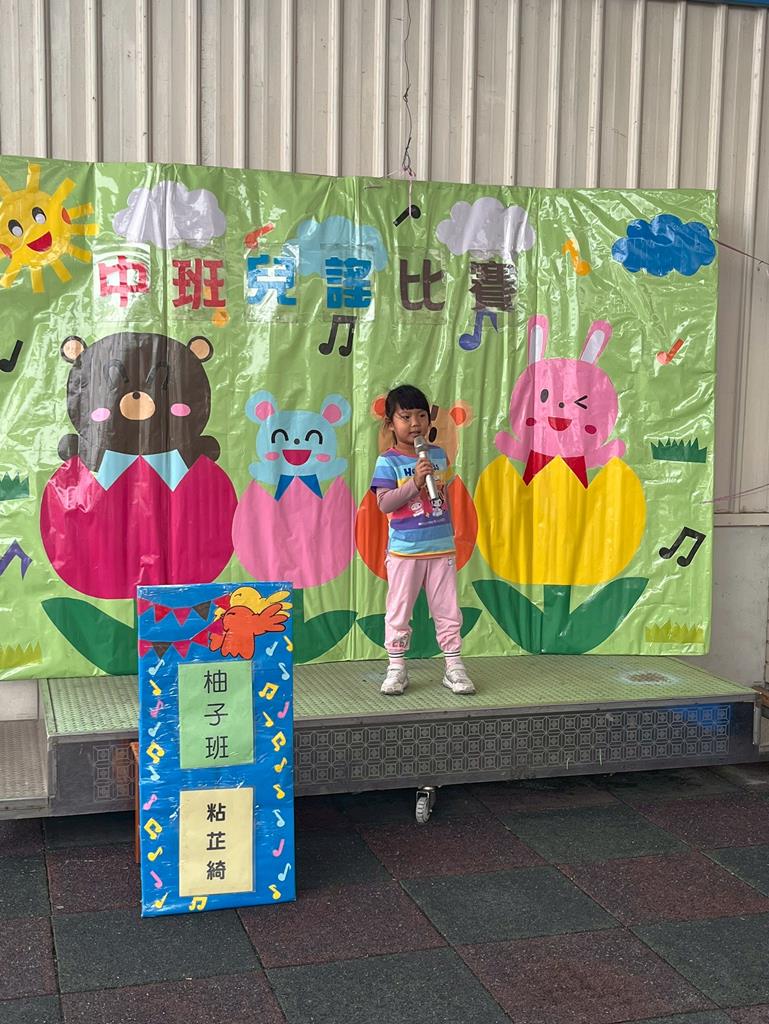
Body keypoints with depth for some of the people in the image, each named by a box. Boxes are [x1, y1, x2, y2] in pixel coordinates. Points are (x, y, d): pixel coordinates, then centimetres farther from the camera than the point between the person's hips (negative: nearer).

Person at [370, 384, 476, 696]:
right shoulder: (388, 461, -6)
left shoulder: (438, 455, 8)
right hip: (404, 551, -3)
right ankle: (396, 668, 16)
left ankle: (454, 666, 15)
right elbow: (384, 503, -18)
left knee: (447, 609, 7)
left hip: (442, 548, 4)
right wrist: (415, 482, -23)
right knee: (399, 611, 5)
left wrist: (440, 485, 2)